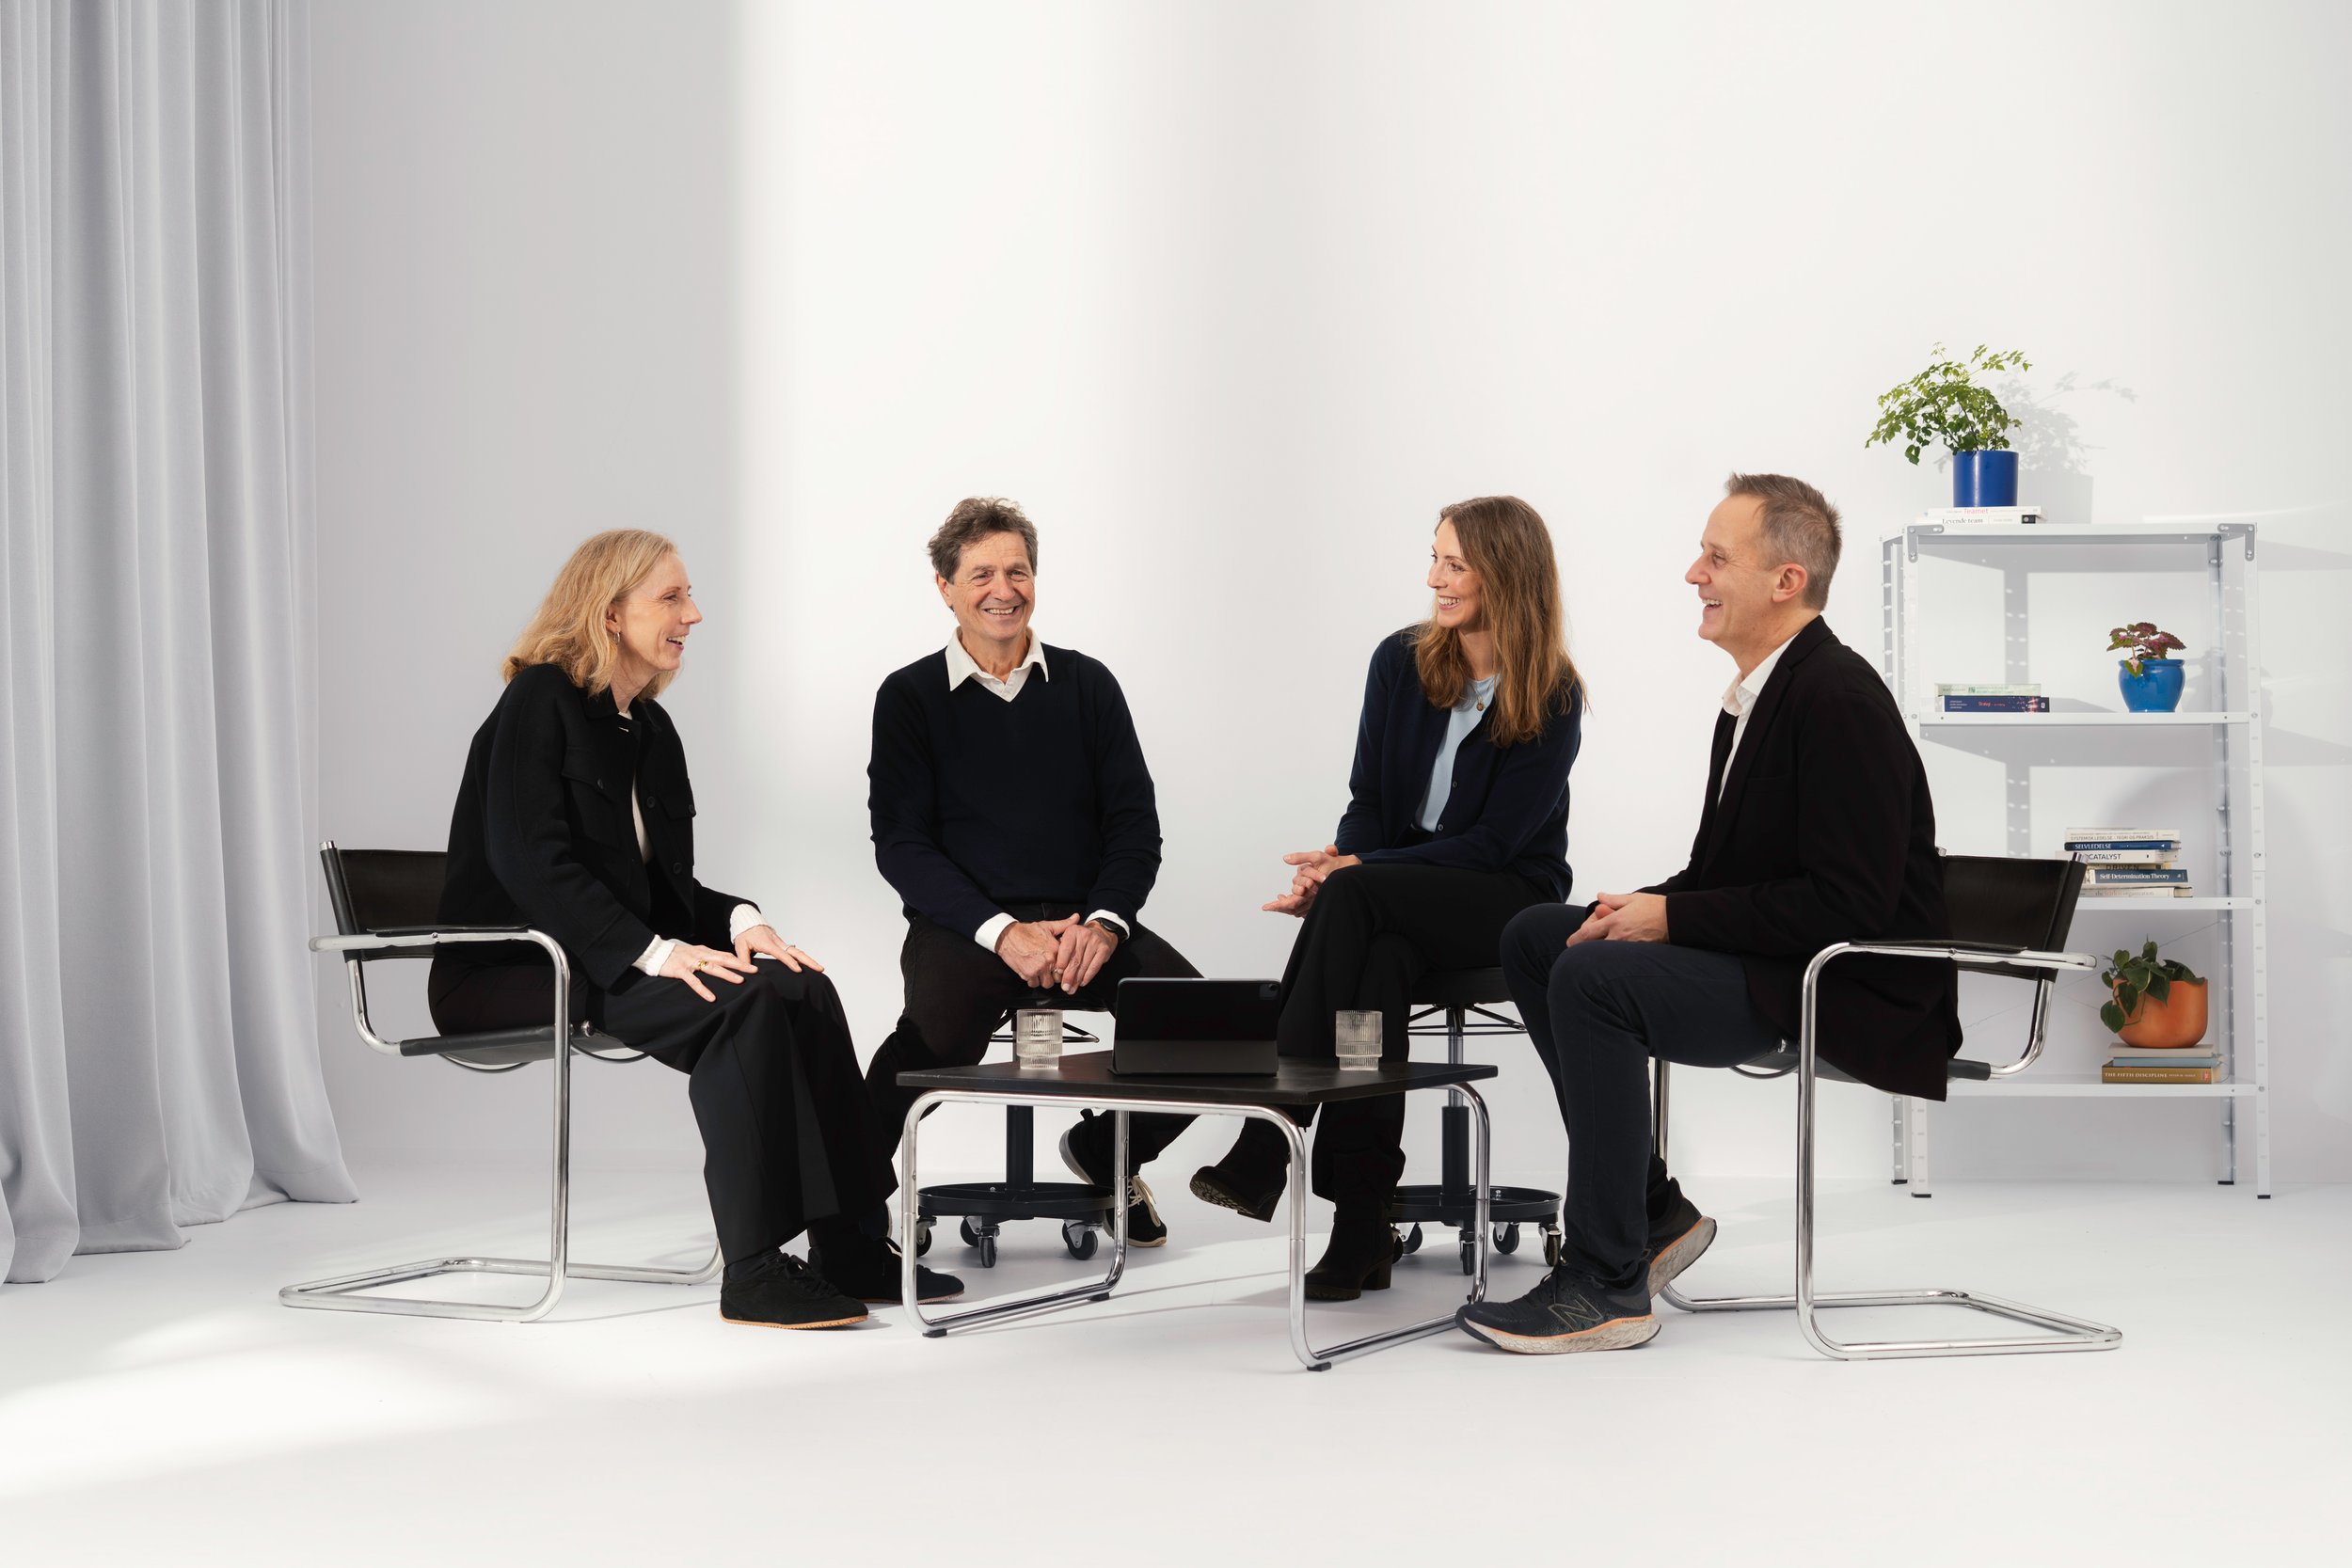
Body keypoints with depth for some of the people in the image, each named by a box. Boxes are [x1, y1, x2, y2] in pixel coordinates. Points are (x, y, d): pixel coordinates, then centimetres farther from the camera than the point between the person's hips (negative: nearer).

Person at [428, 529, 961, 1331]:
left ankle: (845, 1242, -16)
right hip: (508, 973, -7)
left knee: (801, 988, -17)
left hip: (603, 965, 8)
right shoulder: (539, 702, -8)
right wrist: (656, 951, -28)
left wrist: (738, 919, -7)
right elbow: (529, 861, -21)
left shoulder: (651, 728, 17)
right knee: (743, 1003, -28)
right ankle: (754, 1272, -27)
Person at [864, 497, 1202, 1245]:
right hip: (962, 923, -3)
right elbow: (901, 845, -2)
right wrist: (1002, 931, -17)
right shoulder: (910, 696, 5)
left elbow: (1135, 824, 8)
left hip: (1086, 923, 3)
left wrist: (1103, 922, -12)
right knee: (939, 1028, -37)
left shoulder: (1086, 684, 12)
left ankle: (1103, 1154, 9)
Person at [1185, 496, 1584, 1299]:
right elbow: (1368, 800, 8)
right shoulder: (1402, 661, 5)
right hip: (1398, 901, 3)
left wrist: (1352, 870, -20)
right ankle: (1360, 1232, -36)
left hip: (1507, 899, -3)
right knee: (1379, 964, -35)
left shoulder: (1551, 699, -9)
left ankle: (1267, 1147, -36)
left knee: (1354, 900, -34)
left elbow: (1494, 842, -13)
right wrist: (1334, 864, -15)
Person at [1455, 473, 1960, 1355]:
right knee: (1534, 937, 7)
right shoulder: (1757, 694, 12)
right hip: (1766, 959, 10)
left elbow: (1851, 903, -24)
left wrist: (1672, 919, -20)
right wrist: (1645, 906, -3)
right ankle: (1652, 1211, 8)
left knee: (1592, 976, -26)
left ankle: (1606, 1284, -19)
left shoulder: (1839, 701, -19)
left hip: (1847, 989, -10)